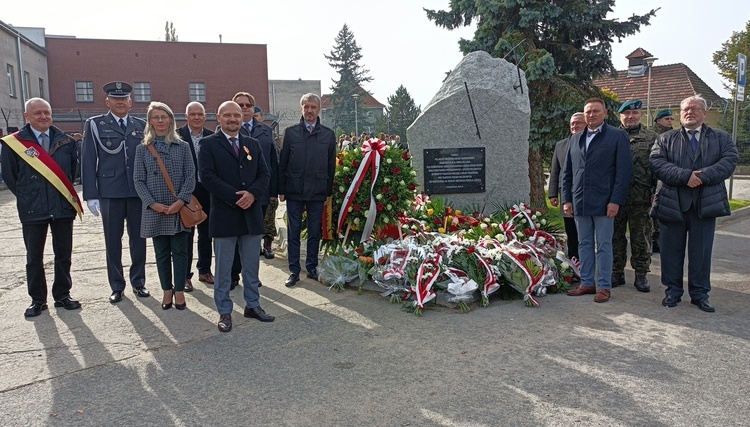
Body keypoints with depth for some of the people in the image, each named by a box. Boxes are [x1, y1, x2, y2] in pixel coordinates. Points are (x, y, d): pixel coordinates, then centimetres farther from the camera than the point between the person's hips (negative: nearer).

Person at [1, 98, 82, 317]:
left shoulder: (65, 141, 5)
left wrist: (67, 194, 9)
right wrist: (27, 197, 5)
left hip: (63, 208, 2)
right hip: (32, 210, -2)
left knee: (63, 255, 9)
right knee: (34, 258, 8)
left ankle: (62, 295, 22)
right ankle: (37, 300, 20)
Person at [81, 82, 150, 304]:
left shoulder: (141, 125, 9)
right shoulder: (95, 125, 3)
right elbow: (88, 161, 0)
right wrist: (91, 195, -6)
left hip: (139, 192, 2)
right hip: (110, 193, -1)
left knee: (138, 239, 9)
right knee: (113, 241, 7)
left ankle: (138, 282, 23)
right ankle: (117, 286, 19)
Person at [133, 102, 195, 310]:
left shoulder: (183, 147, 5)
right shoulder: (142, 149, 5)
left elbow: (190, 177, 0)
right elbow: (138, 180, 1)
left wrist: (180, 201, -13)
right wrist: (153, 204, -11)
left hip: (180, 209, 0)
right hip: (155, 210, 1)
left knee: (180, 251, 2)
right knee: (162, 253, 9)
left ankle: (179, 291, 13)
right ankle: (167, 291, 20)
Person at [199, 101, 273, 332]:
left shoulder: (253, 144, 12)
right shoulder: (208, 144, -1)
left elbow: (264, 174, 7)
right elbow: (207, 176, -11)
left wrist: (252, 193, -13)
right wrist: (235, 197, -17)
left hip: (252, 213, 4)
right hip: (224, 215, -4)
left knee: (251, 265, 13)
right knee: (223, 268, 6)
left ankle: (253, 305, 26)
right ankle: (224, 311, 17)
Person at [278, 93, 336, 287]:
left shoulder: (328, 135, 5)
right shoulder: (290, 132, 4)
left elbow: (331, 166, 6)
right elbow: (282, 163, 4)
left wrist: (329, 191, 2)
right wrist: (281, 190, 0)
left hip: (317, 192, 1)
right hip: (294, 191, 0)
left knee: (315, 232, 9)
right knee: (294, 232, 5)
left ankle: (312, 268, 22)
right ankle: (294, 271, 13)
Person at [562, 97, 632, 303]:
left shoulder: (617, 136, -1)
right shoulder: (576, 139, 14)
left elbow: (624, 171, -6)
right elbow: (567, 172, 14)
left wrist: (616, 201, -13)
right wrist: (567, 199, 6)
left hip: (604, 202, -5)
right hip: (579, 202, 5)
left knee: (604, 246, 2)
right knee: (584, 244, 11)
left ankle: (604, 286, 10)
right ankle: (587, 283, 20)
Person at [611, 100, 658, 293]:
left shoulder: (651, 137, 7)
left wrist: (656, 191, -5)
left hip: (641, 197, -1)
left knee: (641, 237, 4)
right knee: (616, 236, 7)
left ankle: (641, 275, 14)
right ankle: (617, 272, 18)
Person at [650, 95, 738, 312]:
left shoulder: (721, 138, 11)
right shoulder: (665, 139, 8)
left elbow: (729, 161, -5)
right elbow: (657, 162, -7)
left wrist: (702, 176, -20)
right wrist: (685, 176, -20)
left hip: (705, 203, 1)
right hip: (672, 203, 0)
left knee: (701, 251, 6)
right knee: (671, 250, 6)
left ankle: (699, 293, 18)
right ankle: (672, 291, 18)